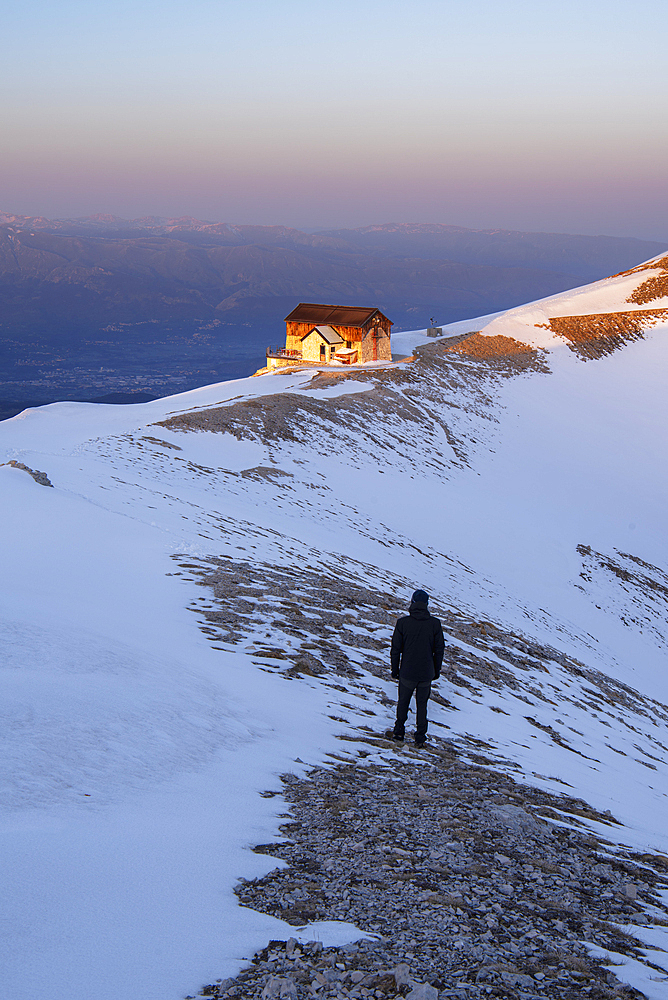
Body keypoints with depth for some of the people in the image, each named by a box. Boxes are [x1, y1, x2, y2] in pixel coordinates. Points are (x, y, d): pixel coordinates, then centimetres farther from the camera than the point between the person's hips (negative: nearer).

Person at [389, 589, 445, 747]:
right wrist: (436, 670, 13)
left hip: (407, 673, -1)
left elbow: (396, 649, -4)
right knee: (422, 704, 15)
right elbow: (439, 649, 1)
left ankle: (399, 731, 25)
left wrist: (394, 669, 9)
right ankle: (420, 737, 16)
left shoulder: (402, 623, -10)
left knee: (403, 701, 19)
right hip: (426, 673, 1)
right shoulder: (435, 624, -6)